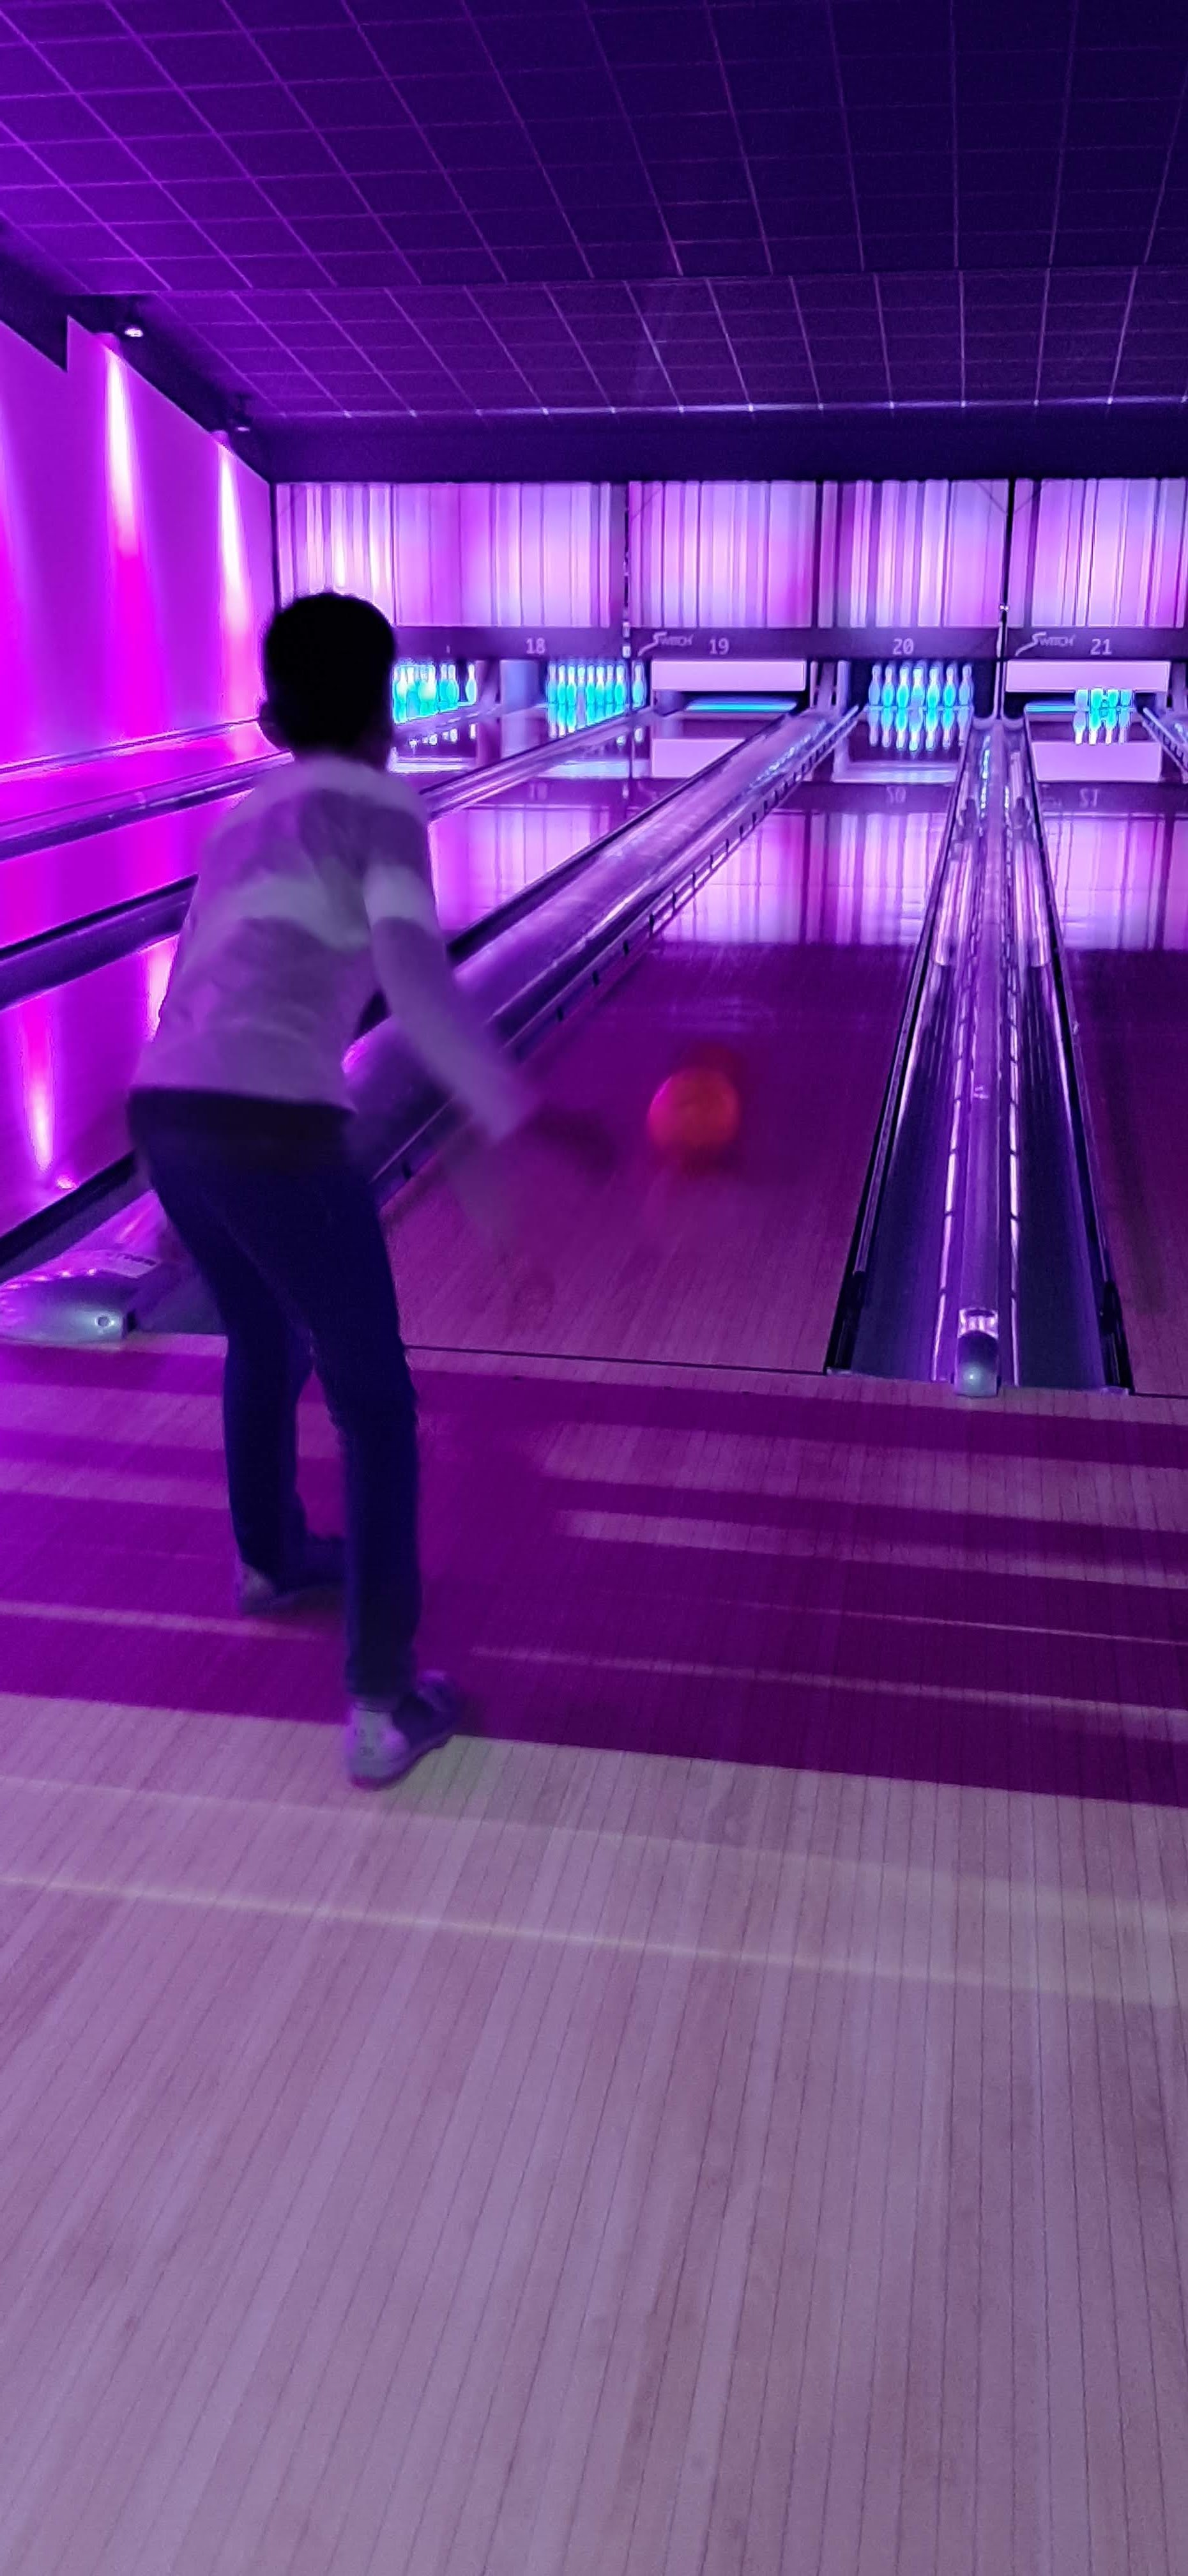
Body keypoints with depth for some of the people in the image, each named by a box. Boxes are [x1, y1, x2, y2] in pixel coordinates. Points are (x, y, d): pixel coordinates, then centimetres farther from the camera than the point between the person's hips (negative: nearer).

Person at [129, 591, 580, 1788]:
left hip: (165, 1116, 7)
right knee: (374, 1409, 6)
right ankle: (384, 1706, 6)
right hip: (273, 1133, -7)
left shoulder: (243, 823, 22)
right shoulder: (376, 809, 1)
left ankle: (270, 1556, 53)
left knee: (263, 1342, 32)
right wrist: (519, 1113, -18)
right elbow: (413, 979, -15)